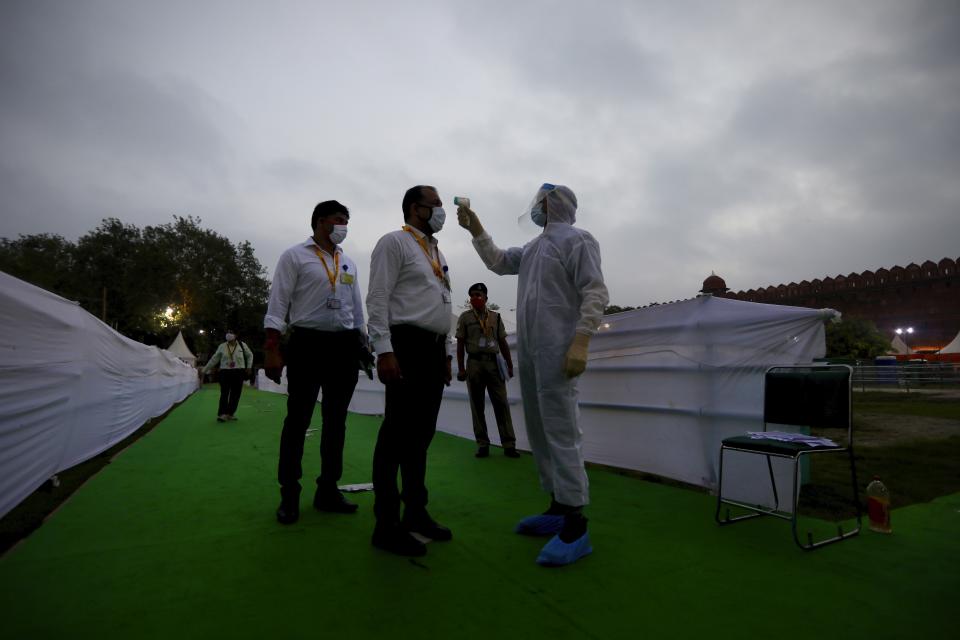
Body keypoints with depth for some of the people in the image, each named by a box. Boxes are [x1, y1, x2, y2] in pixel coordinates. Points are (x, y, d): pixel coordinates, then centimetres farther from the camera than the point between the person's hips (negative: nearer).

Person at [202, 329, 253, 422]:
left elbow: (250, 355, 17)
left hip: (238, 373, 1)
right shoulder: (222, 346, 3)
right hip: (225, 372, 0)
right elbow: (214, 359, 7)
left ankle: (230, 413, 13)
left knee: (235, 394, 2)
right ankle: (222, 414, -4)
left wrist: (249, 367, 9)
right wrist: (204, 371, 7)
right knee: (224, 394, -6)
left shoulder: (242, 345, 2)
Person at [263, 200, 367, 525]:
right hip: (308, 343, -5)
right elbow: (278, 303, -5)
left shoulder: (349, 263, 17)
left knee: (335, 419, 9)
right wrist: (272, 348, -13)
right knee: (298, 418, 1)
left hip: (344, 346, 6)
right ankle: (289, 493, 13)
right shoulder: (295, 256, 1)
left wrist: (361, 345, 13)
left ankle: (328, 489, 20)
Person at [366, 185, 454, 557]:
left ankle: (416, 511, 24)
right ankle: (387, 524, 7)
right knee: (397, 433, -4)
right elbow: (377, 300, -11)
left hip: (434, 349, 8)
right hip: (407, 345, -8)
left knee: (422, 434, 12)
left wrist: (446, 353, 18)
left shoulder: (437, 253, 22)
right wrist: (384, 351, -20)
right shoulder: (394, 242, -2)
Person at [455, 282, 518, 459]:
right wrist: (461, 368, -3)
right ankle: (482, 445, 11)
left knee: (501, 404, -2)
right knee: (477, 405, 3)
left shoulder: (495, 317, 11)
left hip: (494, 363, 1)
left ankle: (509, 445, 1)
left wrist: (510, 365, 8)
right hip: (475, 363, -1)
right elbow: (460, 344, 4)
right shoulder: (465, 317, 6)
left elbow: (503, 342, 13)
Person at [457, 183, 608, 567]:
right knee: (539, 432, 11)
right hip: (529, 351, 9)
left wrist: (580, 341, -24)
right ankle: (558, 508, 22)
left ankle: (575, 525, -4)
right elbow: (498, 262, 27)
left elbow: (595, 293, -14)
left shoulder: (576, 240, -4)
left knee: (561, 432, -11)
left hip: (558, 351, -9)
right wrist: (475, 229, 17)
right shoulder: (533, 247, 21)